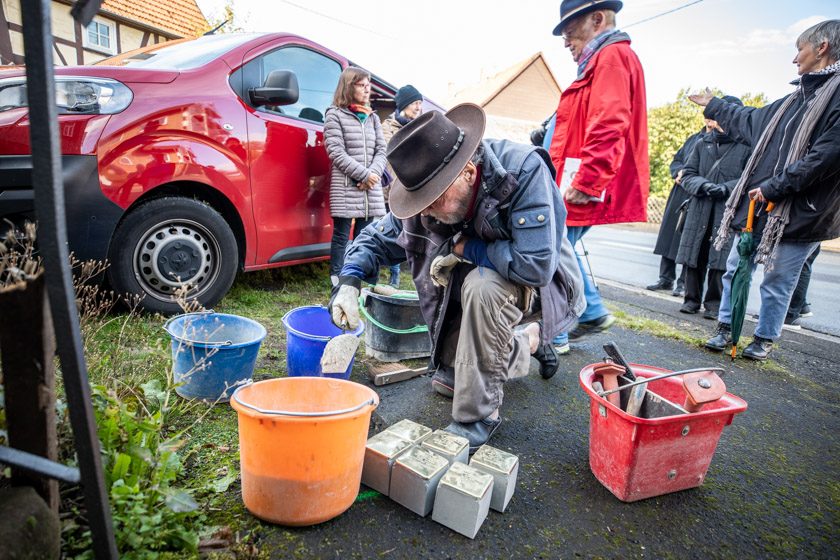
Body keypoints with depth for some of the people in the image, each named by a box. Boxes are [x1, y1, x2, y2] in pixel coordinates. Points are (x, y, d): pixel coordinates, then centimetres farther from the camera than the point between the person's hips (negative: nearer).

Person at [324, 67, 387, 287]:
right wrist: (363, 174, -14)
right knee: (341, 234, 0)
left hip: (371, 187, 5)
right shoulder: (335, 115, 1)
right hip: (345, 186, -5)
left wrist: (373, 174, -8)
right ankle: (337, 278, 7)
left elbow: (381, 150, 11)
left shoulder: (373, 118, 17)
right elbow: (336, 152, -8)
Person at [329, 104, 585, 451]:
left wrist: (466, 248, -27)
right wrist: (349, 281, -21)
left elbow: (537, 264, -39)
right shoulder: (428, 188, -13)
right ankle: (525, 342, 30)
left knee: (482, 286, -38)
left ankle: (478, 418, -21)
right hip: (480, 293, 7)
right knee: (447, 383, 10)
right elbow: (379, 238, -2)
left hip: (543, 288, -6)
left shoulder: (524, 171, -31)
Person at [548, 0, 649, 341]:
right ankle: (593, 313, 26)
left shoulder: (612, 56, -9)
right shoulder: (601, 60, 23)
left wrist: (584, 182, -26)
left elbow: (607, 128, -23)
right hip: (580, 186, 10)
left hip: (582, 191, -10)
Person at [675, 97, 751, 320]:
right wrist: (704, 185, -11)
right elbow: (688, 174, 7)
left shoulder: (746, 146, 0)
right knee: (694, 258, 6)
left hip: (728, 213, -3)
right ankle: (692, 299, 20)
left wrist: (726, 188, -18)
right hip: (699, 211, 3)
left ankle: (714, 303, 12)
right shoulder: (702, 144, 10)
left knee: (720, 260, -3)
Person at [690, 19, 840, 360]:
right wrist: (713, 106, 44)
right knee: (735, 269, 11)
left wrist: (774, 187, -19)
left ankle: (764, 339, 19)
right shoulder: (798, 98, 18)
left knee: (777, 281, 3)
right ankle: (725, 328, 23)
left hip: (799, 213, -8)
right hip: (758, 204, 8)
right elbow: (750, 120, 33)